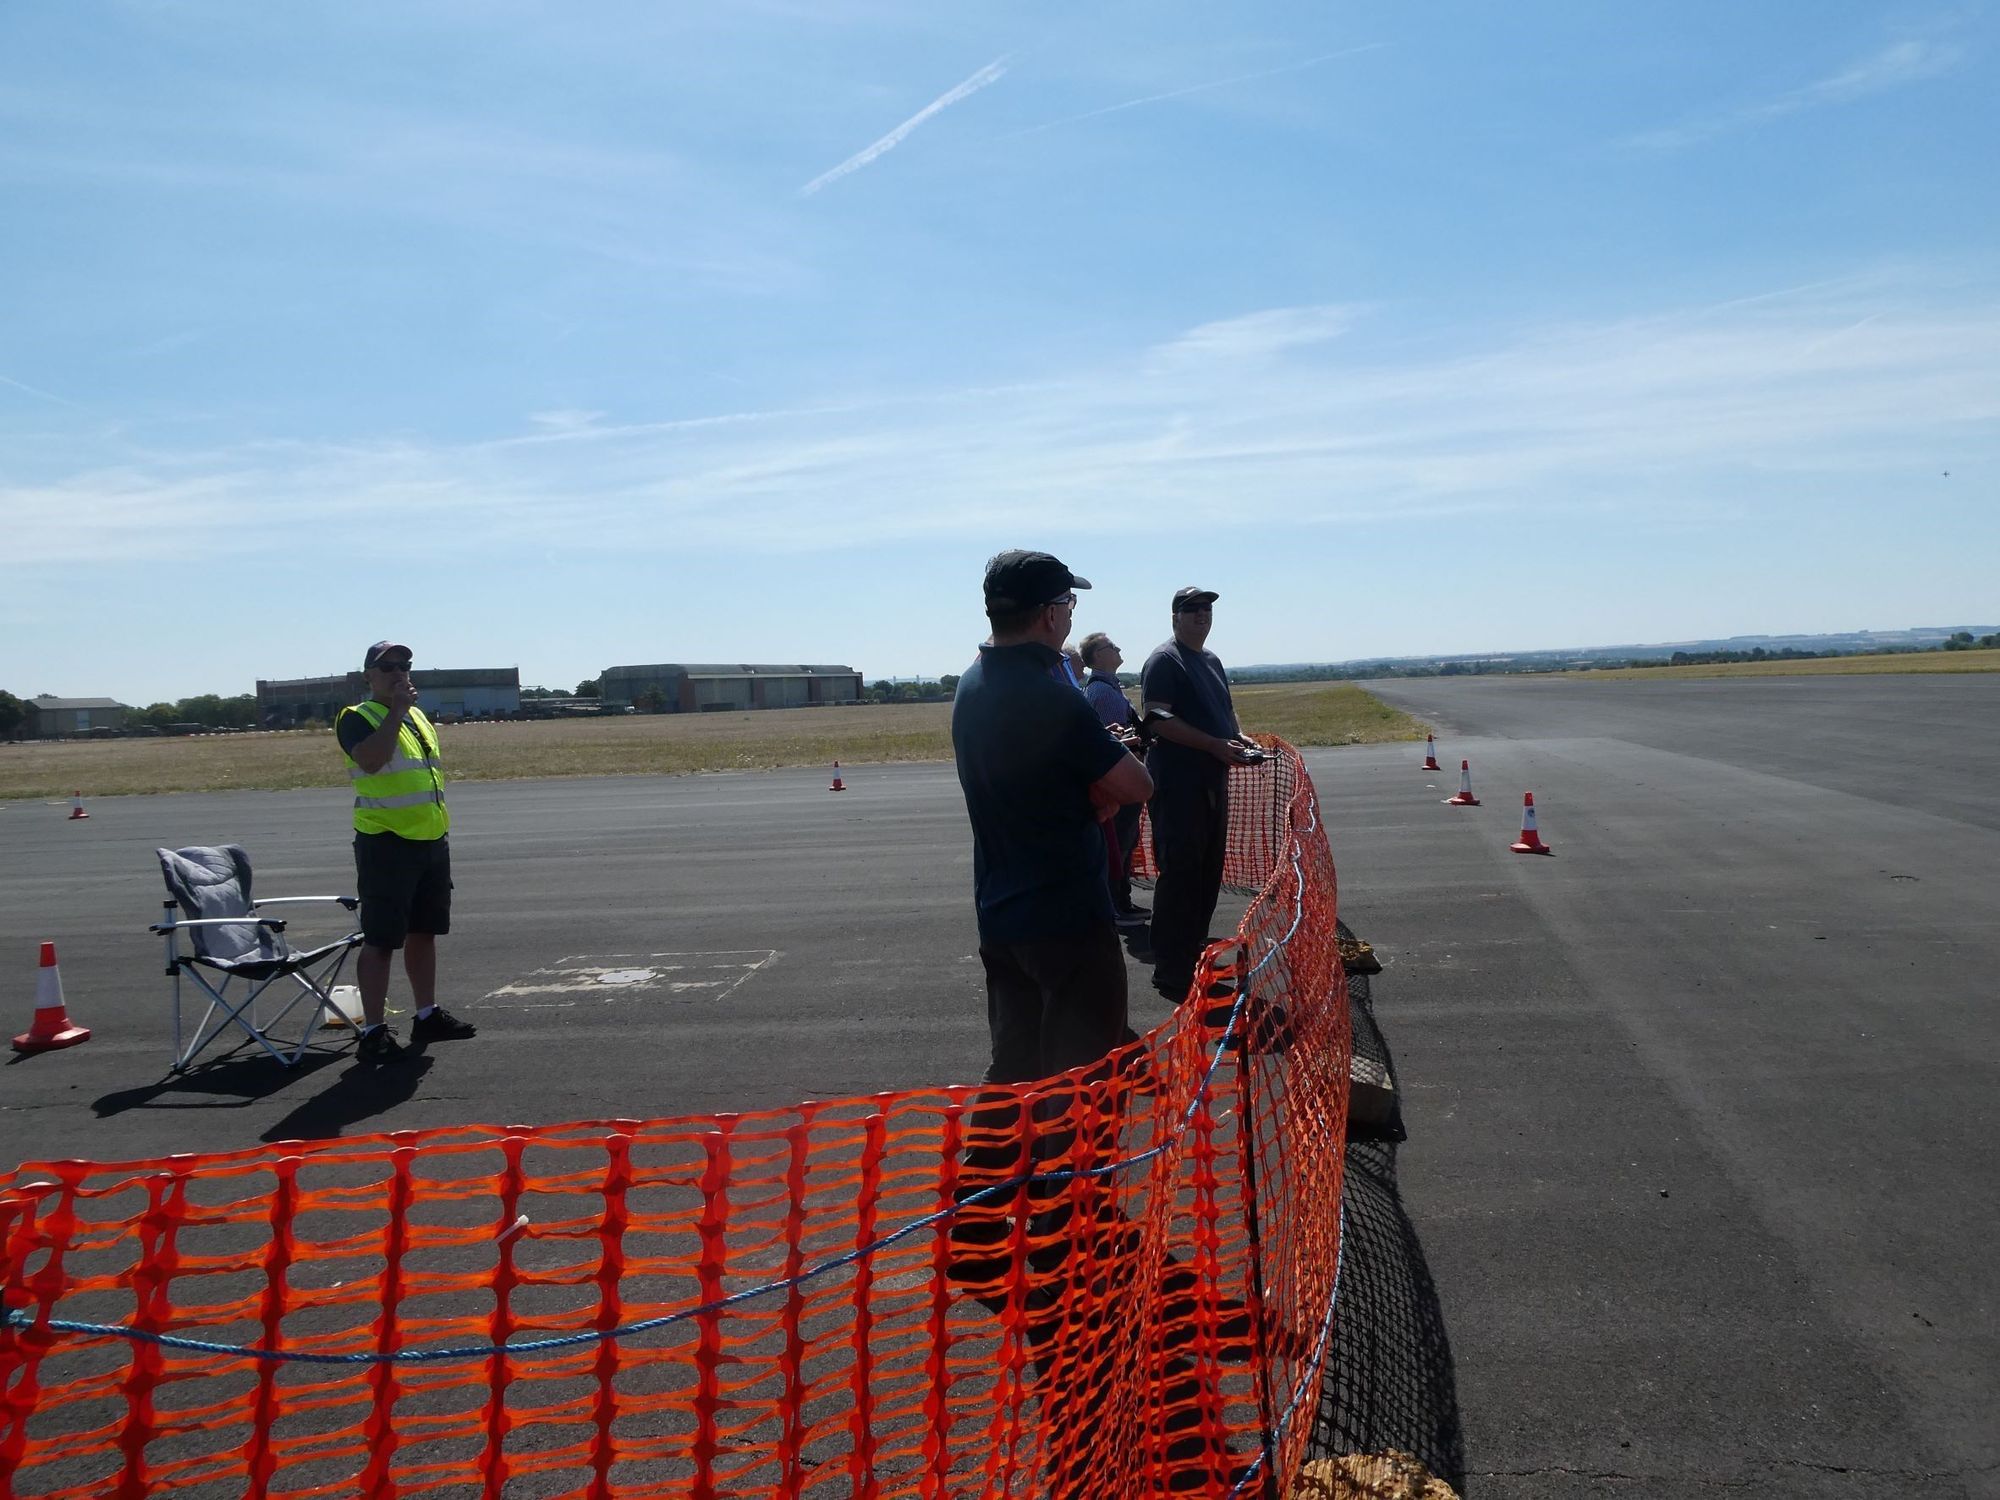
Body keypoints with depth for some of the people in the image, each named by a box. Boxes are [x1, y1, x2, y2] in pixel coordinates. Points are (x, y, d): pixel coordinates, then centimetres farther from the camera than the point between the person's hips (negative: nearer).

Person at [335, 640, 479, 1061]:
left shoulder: (421, 718, 17)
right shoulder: (357, 718, -7)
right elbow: (371, 759, -28)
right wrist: (396, 709, -22)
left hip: (432, 842, 8)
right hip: (386, 843, -7)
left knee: (424, 932, 15)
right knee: (380, 939, -4)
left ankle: (428, 1015, 25)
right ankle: (373, 1030, 3)